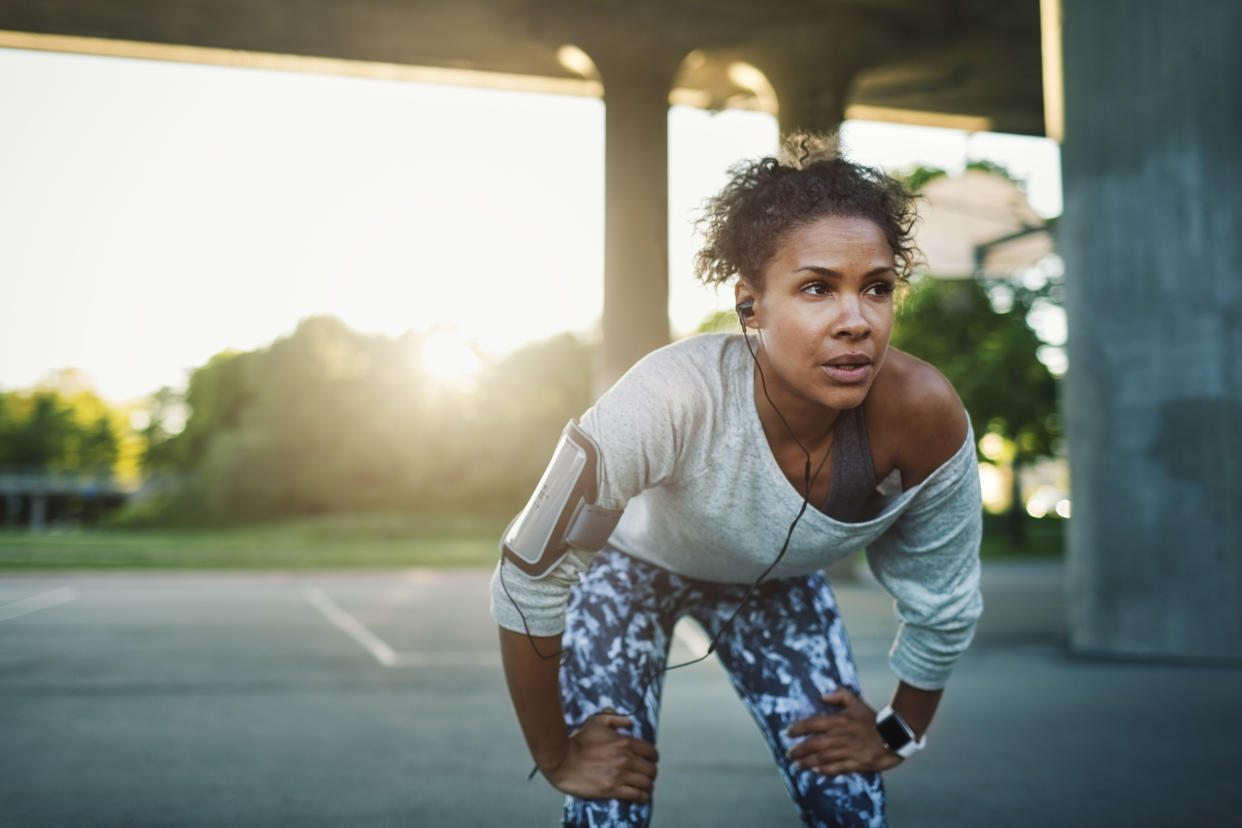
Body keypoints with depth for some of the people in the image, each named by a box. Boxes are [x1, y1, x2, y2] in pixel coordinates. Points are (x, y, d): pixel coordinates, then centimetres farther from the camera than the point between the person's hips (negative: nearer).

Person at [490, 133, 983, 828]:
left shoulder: (923, 417, -32)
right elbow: (530, 580, -32)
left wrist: (899, 733, -2)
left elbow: (946, 606, -14)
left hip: (778, 584, 3)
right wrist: (556, 755, -21)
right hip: (637, 562, -2)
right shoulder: (676, 398, -42)